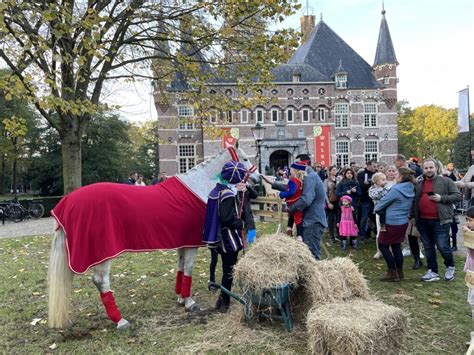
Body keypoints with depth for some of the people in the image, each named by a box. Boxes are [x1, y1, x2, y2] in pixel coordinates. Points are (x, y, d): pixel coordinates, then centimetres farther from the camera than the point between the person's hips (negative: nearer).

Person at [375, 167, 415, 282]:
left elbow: (383, 202, -12)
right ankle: (399, 272, 23)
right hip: (403, 222, 8)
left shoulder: (396, 190, -21)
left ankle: (392, 273, 7)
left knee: (383, 246, 5)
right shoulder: (410, 189, 4)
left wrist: (376, 208, 10)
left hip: (392, 223, -8)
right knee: (396, 246, 16)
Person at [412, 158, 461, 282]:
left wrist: (441, 198, -17)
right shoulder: (419, 184, 13)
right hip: (423, 221, 5)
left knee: (442, 246, -3)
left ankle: (450, 267, 25)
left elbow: (457, 196, -4)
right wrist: (413, 216, 15)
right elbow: (415, 201, 20)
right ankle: (433, 272, 22)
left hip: (440, 221, -5)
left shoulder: (446, 181, -1)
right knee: (428, 247, 10)